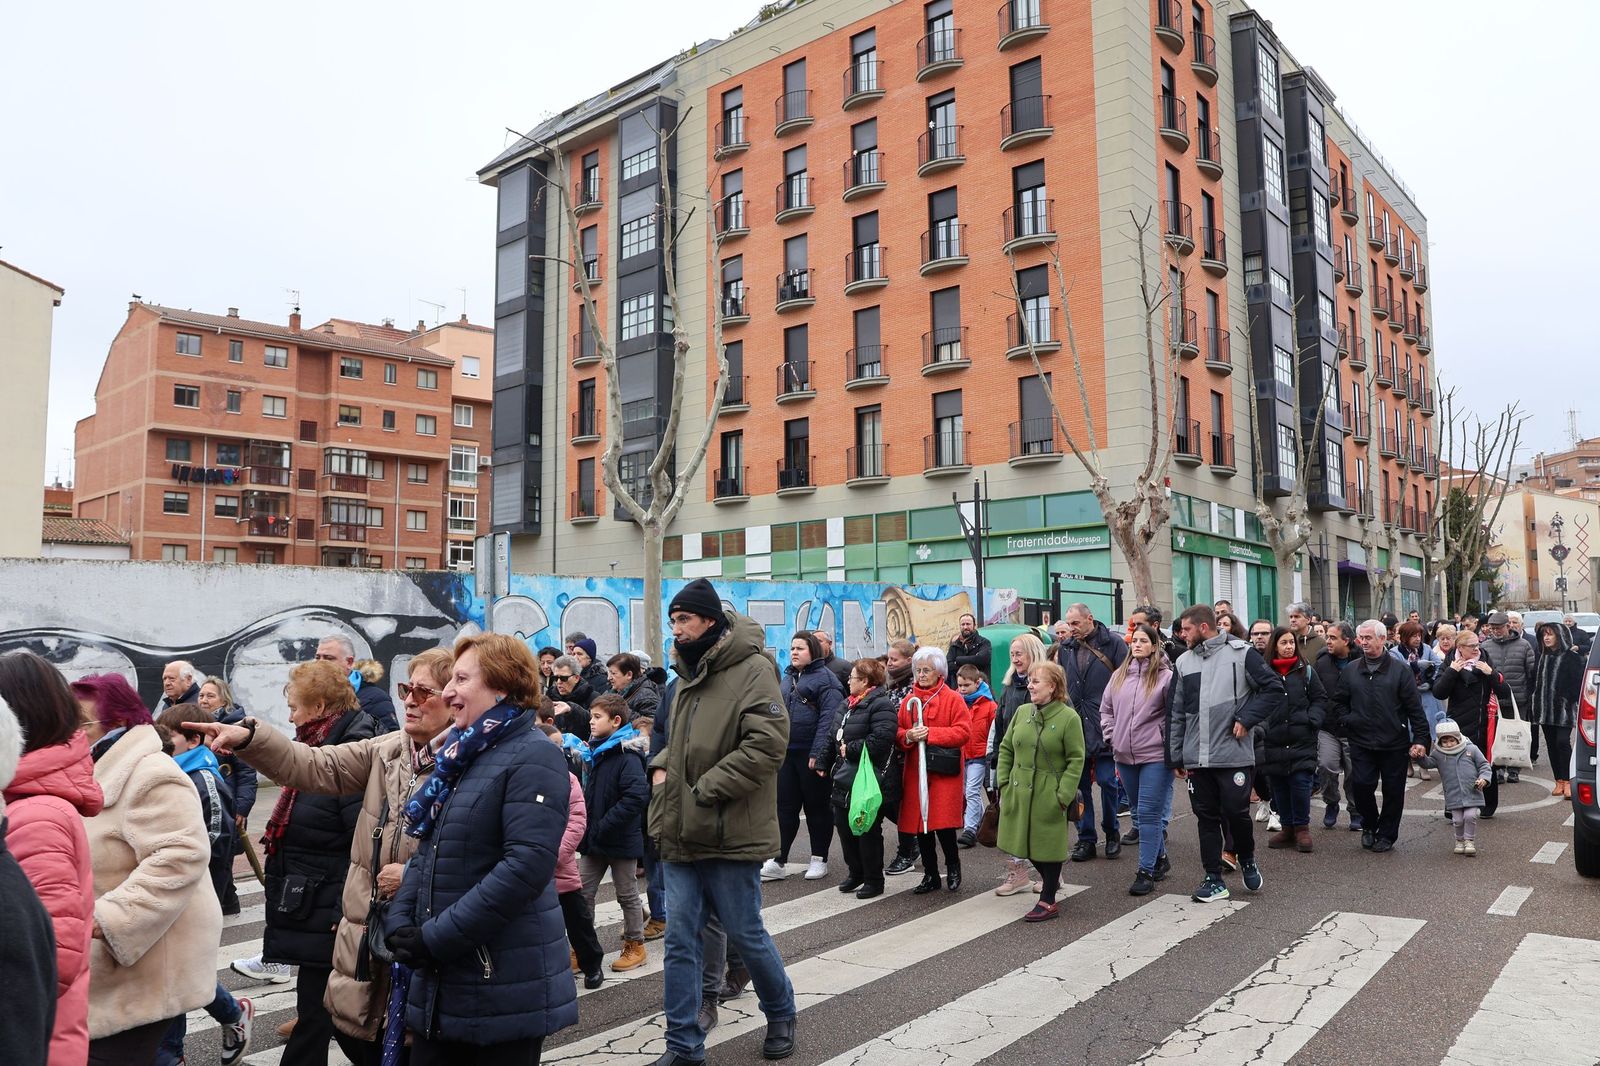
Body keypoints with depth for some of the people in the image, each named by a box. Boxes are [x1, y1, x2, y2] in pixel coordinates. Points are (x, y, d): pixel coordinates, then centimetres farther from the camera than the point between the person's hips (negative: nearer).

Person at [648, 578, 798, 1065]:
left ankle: (781, 1014, 33)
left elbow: (767, 743, -21)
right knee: (680, 940, 8)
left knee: (745, 934, 8)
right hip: (682, 833, 7)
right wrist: (661, 766, 6)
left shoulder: (752, 669, -13)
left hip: (730, 835, -7)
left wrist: (707, 787, -20)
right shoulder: (687, 674, 13)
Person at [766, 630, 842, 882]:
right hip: (787, 752, 6)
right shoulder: (788, 678, 15)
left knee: (817, 807, 6)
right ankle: (777, 862, 8)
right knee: (784, 806, 6)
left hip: (811, 754, -6)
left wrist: (818, 753, -22)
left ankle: (819, 860, 17)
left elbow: (829, 718, -16)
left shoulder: (824, 677, -7)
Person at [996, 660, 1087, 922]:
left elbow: (1076, 760, -10)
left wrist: (1063, 795, -15)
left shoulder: (1069, 718, -11)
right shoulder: (1022, 712, 4)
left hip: (1049, 798, -5)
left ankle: (1048, 902, 16)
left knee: (1048, 844, 3)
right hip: (1019, 792, 6)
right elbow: (1006, 749, 11)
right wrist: (1003, 782, 4)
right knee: (1025, 842, 14)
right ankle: (1051, 879, 40)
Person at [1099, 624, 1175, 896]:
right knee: (1139, 812, 17)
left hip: (1155, 756, -6)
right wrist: (1112, 738, 7)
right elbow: (1106, 709, 16)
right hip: (1124, 756, 6)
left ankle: (1146, 871, 3)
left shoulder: (1165, 676, -8)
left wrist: (1168, 743, -8)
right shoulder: (1119, 676, 9)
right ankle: (1160, 858, 34)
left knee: (1148, 814, -5)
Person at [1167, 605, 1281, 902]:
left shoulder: (1241, 653, -4)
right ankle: (1214, 880, 17)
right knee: (1207, 818, 8)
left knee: (1236, 812, -2)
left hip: (1234, 755, -4)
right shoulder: (1184, 662, 9)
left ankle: (1247, 859, 27)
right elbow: (1176, 713, 11)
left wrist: (1246, 719, -10)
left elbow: (1274, 689, -2)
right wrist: (1176, 756, 8)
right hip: (1196, 757, 4)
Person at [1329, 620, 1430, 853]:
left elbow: (1414, 707, -3)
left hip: (1395, 744, -2)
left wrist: (1419, 739, -6)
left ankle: (1387, 834, 22)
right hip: (1361, 743, 2)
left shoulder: (1400, 670, -2)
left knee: (1393, 790, 6)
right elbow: (1339, 701, 15)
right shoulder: (1350, 671, 6)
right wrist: (1345, 721, 0)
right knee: (1361, 785, -4)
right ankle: (1369, 825, 22)